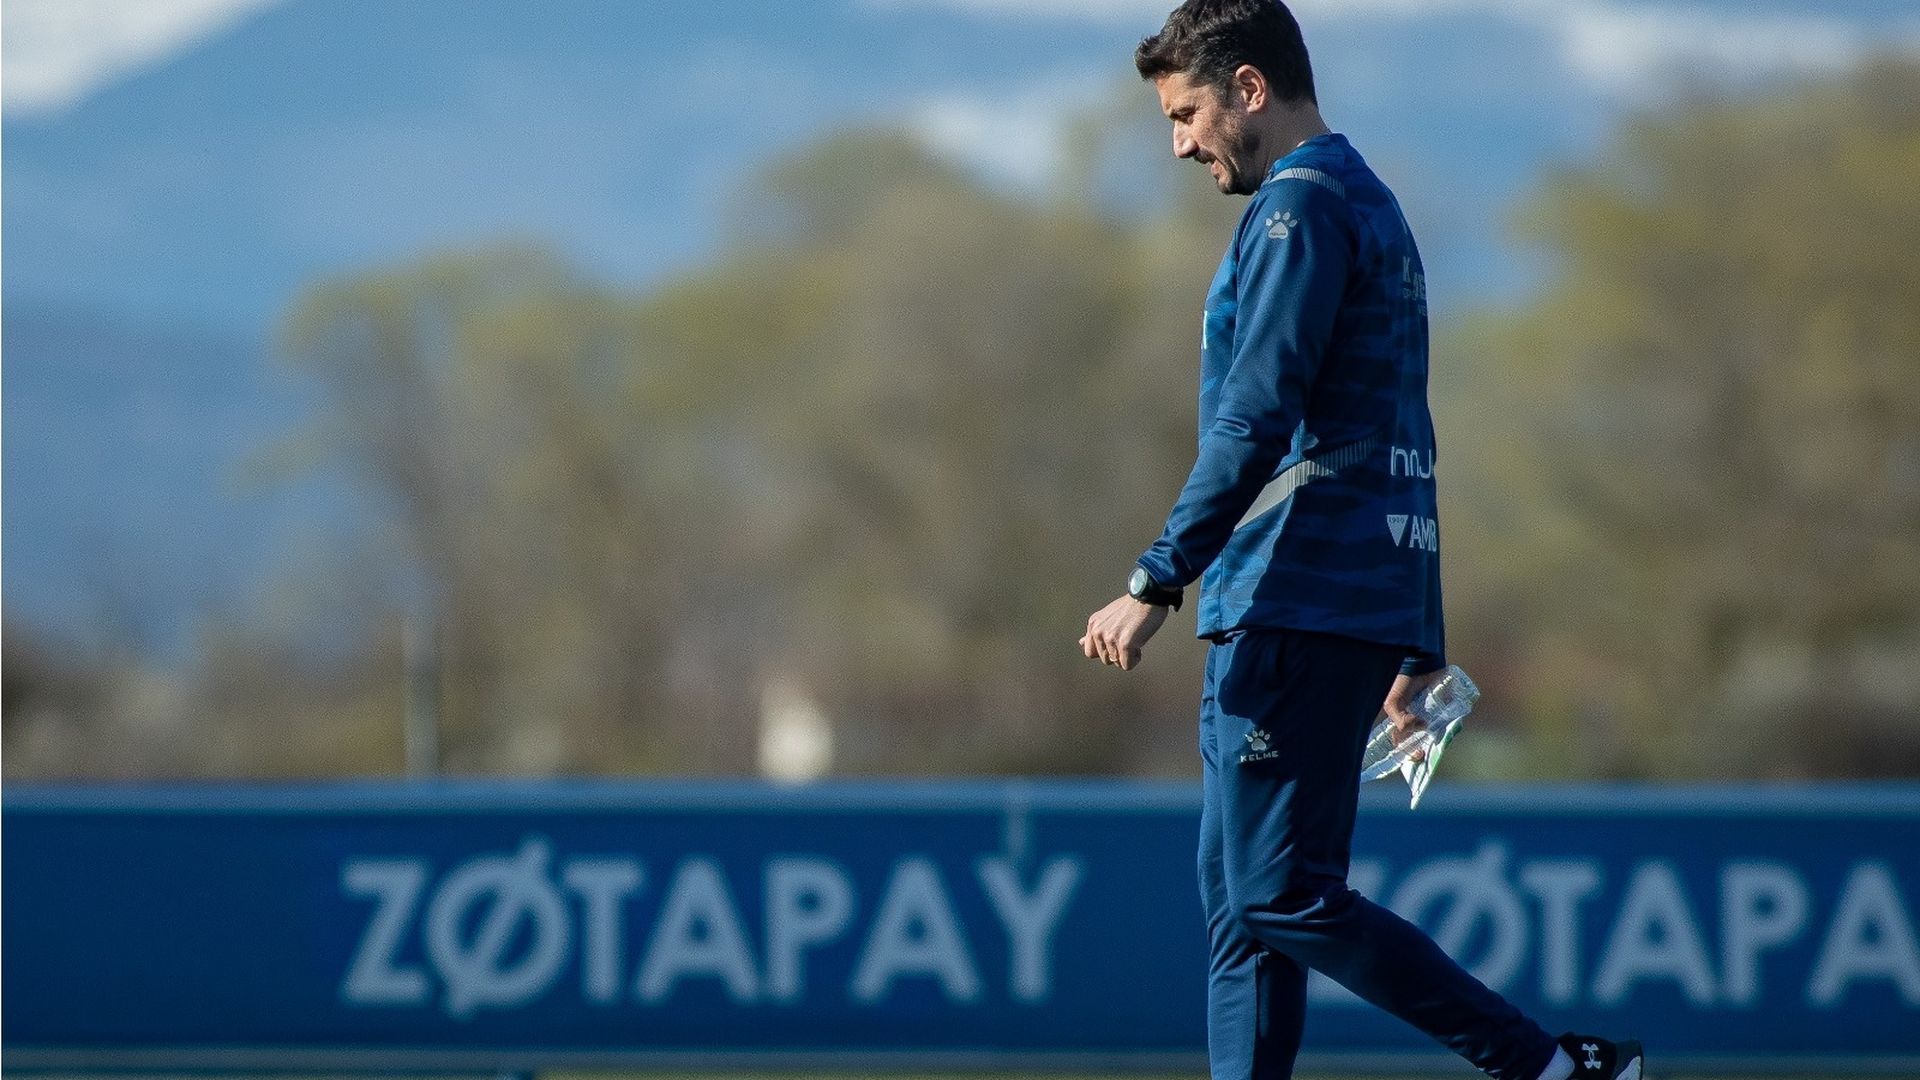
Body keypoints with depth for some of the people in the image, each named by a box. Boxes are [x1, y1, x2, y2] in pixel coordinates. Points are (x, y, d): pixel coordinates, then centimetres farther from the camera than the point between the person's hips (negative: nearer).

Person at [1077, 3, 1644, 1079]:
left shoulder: (1303, 204, -9)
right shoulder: (1373, 206, 23)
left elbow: (1256, 419, -18)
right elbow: (1400, 443, 24)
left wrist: (1156, 584, -18)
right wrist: (1418, 643, 25)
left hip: (1295, 607, -10)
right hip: (1367, 610, 10)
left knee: (1281, 896, -11)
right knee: (1241, 895, 8)